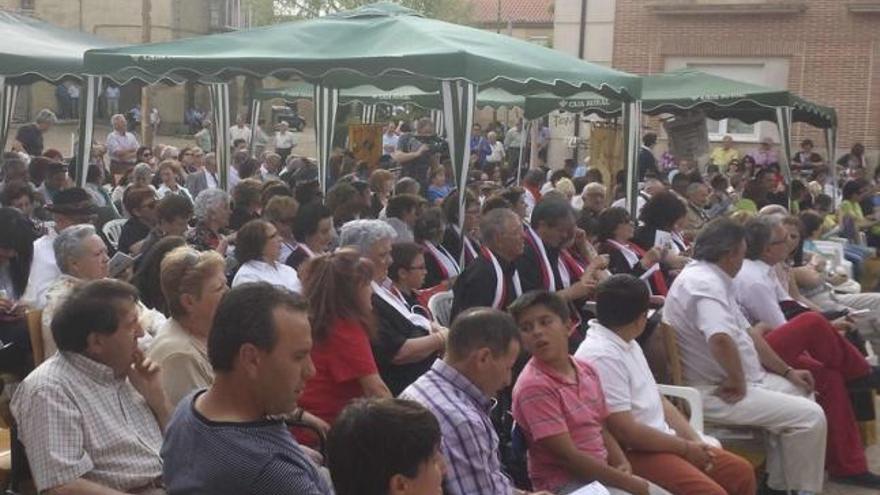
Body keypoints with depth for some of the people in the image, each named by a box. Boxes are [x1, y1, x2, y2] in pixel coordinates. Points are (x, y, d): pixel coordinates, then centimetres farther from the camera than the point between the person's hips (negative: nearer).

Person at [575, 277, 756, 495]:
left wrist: (695, 441, 3)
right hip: (632, 453, -10)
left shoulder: (627, 344, 12)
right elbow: (625, 430, -22)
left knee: (742, 471, 6)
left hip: (663, 440, 10)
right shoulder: (601, 357, -20)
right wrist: (686, 448, -11)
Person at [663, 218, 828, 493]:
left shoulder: (713, 279, 13)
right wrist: (739, 383, -23)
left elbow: (746, 332, 17)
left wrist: (787, 371, 16)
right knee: (810, 417, -14)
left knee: (798, 391, 23)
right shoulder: (705, 283, -21)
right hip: (713, 392, -11)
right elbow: (721, 340, -37)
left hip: (725, 379, 11)